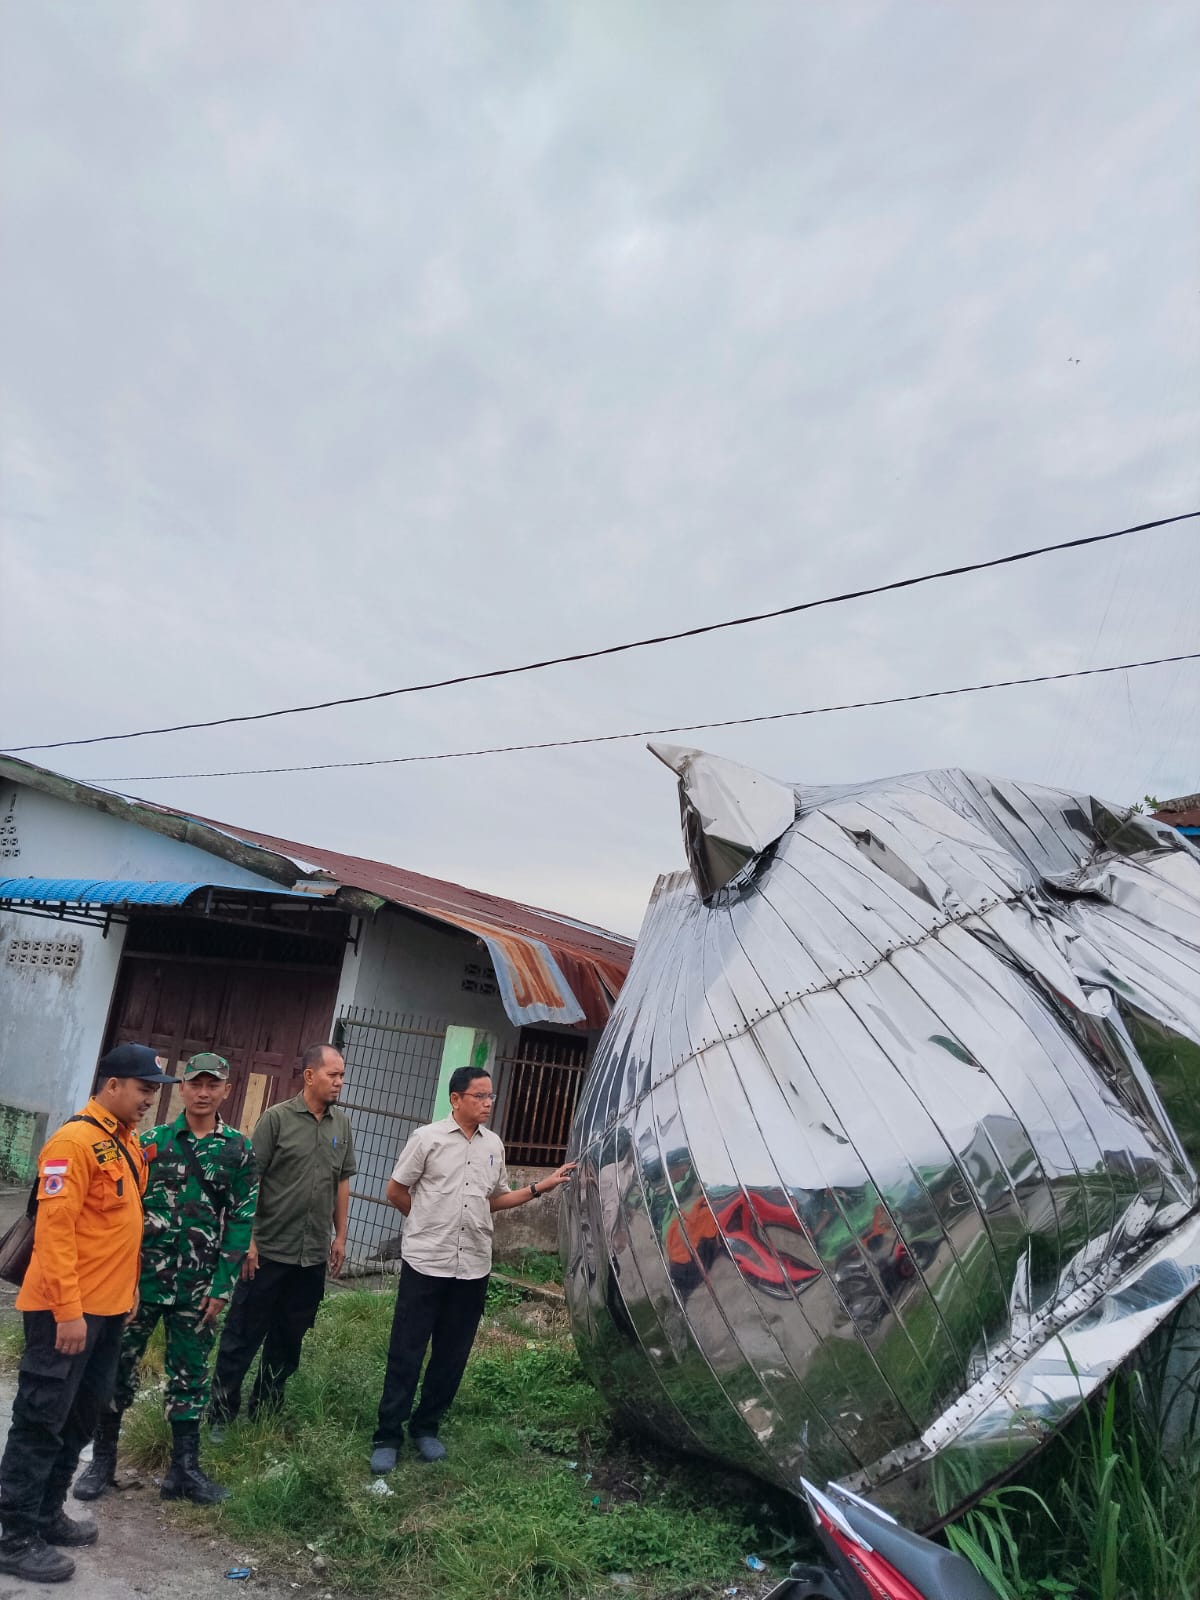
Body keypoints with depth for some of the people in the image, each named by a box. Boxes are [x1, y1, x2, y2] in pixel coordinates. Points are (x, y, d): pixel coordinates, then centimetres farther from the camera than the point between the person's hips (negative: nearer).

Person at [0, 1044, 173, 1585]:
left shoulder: (129, 1142, 9)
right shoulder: (75, 1142, -19)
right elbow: (54, 1231, -23)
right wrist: (68, 1310, -23)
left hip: (109, 1306, 9)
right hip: (66, 1311, -9)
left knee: (81, 1416, 18)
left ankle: (47, 1513, 33)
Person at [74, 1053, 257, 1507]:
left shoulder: (239, 1150, -1)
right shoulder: (151, 1141, -1)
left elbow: (242, 1221, -2)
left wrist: (222, 1284, -6)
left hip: (198, 1287, 0)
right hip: (141, 1276, 0)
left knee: (190, 1376, 10)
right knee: (118, 1367, 9)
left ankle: (184, 1468, 23)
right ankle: (102, 1460, 28)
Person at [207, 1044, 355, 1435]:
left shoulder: (342, 1124, 5)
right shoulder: (277, 1118, -9)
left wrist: (340, 1236, 10)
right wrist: (247, 1239, -11)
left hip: (314, 1256, 4)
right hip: (269, 1251, -4)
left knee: (288, 1341, 15)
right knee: (242, 1337, 6)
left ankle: (265, 1413, 29)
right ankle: (221, 1414, 22)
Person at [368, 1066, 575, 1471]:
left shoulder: (494, 1145, 7)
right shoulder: (428, 1138, -8)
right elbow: (395, 1192, 0)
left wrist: (540, 1187, 5)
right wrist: (431, 1224, 9)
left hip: (473, 1268, 4)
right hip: (426, 1263, -4)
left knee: (452, 1356, 12)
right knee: (406, 1353, 3)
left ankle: (426, 1428, 27)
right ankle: (387, 1436, 15)